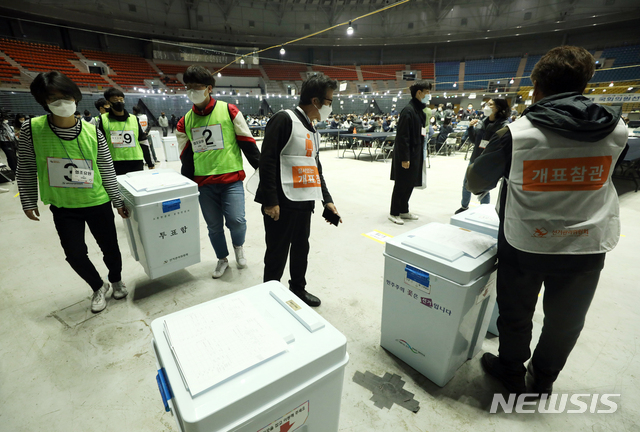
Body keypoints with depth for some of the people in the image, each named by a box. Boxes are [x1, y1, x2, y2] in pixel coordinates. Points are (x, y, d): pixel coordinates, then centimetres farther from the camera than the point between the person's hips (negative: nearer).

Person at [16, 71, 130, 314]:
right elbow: (26, 169, 2)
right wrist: (28, 202, 4)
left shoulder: (93, 132, -9)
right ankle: (98, 287, 32)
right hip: (63, 207, 1)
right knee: (75, 254, 5)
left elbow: (107, 171, -3)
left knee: (110, 248, 10)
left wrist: (118, 202, 0)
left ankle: (116, 281, 39)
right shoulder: (32, 129, -9)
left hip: (98, 203, -1)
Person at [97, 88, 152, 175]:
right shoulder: (103, 119, 5)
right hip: (114, 165, -2)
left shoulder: (134, 119, 11)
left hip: (137, 164, 2)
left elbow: (143, 141, 14)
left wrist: (150, 163, 11)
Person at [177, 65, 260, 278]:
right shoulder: (185, 121, 9)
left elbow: (247, 142, 0)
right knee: (214, 226, 9)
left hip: (231, 178, -3)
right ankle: (222, 259, 34)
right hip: (203, 183, 4)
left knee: (236, 220, -15)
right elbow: (186, 157, 14)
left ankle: (238, 246, 20)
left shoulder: (229, 110, -2)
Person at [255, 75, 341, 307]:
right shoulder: (284, 119, -10)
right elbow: (267, 161, -16)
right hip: (282, 203, -8)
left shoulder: (313, 131, 17)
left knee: (301, 248, 18)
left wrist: (327, 200, 16)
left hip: (304, 201, 8)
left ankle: (298, 288, 38)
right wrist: (270, 201, -19)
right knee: (278, 252, 6)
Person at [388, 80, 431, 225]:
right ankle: (394, 213, 13)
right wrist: (404, 158, -22)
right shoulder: (408, 110, -16)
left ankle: (404, 210, 27)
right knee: (401, 185, 0)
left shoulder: (420, 110, 12)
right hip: (406, 156, -9)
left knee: (410, 184, 14)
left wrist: (422, 154, 16)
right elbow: (402, 136, -21)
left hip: (415, 155, 9)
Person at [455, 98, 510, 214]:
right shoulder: (482, 122, 5)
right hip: (475, 159, 6)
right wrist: (470, 127, 0)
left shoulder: (503, 125, -13)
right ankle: (464, 207, 38)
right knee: (466, 184, 17)